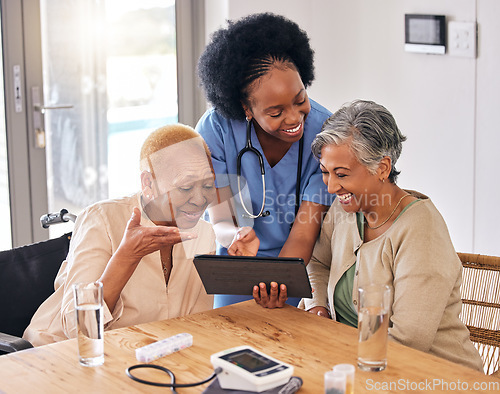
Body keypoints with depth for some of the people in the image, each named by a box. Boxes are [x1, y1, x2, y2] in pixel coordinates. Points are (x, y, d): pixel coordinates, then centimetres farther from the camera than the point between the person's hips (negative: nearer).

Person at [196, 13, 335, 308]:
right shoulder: (215, 130, -16)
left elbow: (305, 232, -19)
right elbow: (220, 220, -12)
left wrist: (278, 284, -37)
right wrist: (237, 236, -36)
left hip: (304, 269, 0)